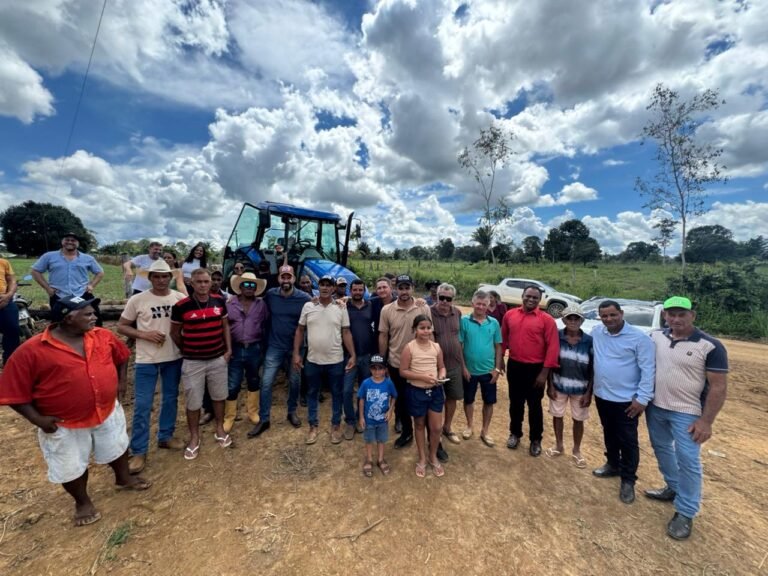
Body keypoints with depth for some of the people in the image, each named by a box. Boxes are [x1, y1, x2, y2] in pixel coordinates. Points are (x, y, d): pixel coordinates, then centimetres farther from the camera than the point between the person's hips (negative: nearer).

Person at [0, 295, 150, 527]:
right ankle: (83, 502, 41)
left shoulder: (103, 336, -7)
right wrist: (37, 418, -16)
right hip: (64, 424, -3)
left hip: (108, 412, 4)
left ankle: (123, 479, 48)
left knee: (117, 448, 22)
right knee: (72, 467, 15)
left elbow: (121, 356, 11)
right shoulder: (31, 351, -19)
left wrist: (121, 382, 4)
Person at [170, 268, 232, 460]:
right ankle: (194, 437, 30)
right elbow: (174, 332, 2)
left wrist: (228, 349, 3)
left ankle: (220, 429, 36)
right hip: (193, 361, -2)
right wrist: (185, 351, 10)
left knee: (219, 396, 16)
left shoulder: (219, 301, -3)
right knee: (193, 402, 9)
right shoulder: (180, 306, -12)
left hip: (218, 358, 3)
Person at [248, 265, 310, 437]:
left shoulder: (304, 298, -12)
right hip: (274, 347, 1)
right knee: (266, 383, 1)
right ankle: (263, 420, 17)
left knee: (294, 382, 13)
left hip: (295, 348, -1)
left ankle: (292, 412, 35)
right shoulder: (270, 294, -5)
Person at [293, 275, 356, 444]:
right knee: (312, 394, 15)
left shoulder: (341, 308, -3)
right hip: (312, 360, 1)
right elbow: (300, 331, 4)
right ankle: (313, 426, 33)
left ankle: (336, 425, 31)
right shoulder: (308, 306, -1)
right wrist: (296, 353, -1)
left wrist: (353, 355, -7)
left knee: (337, 394, 12)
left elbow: (346, 333, -1)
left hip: (335, 361, -1)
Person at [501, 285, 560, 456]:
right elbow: (503, 339, 10)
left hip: (535, 369, -3)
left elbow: (553, 347, -11)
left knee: (534, 405, 12)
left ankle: (536, 439, 31)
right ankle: (515, 434, 36)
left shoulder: (547, 319, -10)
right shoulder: (510, 315, 0)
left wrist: (544, 372, -13)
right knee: (515, 403, 16)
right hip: (514, 366, 3)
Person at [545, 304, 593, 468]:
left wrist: (589, 392, -7)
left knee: (578, 420, 15)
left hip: (580, 389, 0)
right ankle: (559, 445, 38)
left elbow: (593, 369, -6)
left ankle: (576, 451, 36)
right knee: (557, 416, 15)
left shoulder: (590, 341, -12)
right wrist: (550, 385, -5)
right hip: (559, 386, 1)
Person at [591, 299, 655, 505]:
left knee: (628, 441, 8)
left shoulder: (639, 338, -15)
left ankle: (628, 480, 24)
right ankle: (613, 465, 41)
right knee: (609, 435, 22)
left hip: (626, 400, -5)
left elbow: (648, 370, -14)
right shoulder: (596, 333, -2)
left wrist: (642, 398, -17)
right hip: (602, 396, 5)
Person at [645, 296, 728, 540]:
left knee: (688, 462, 2)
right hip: (655, 408, 5)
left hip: (687, 413, -4)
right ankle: (673, 488, 41)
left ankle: (685, 513, 18)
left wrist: (706, 421, -15)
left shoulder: (710, 346, -14)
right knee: (662, 449, 20)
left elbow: (718, 387, -12)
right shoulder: (655, 337, -2)